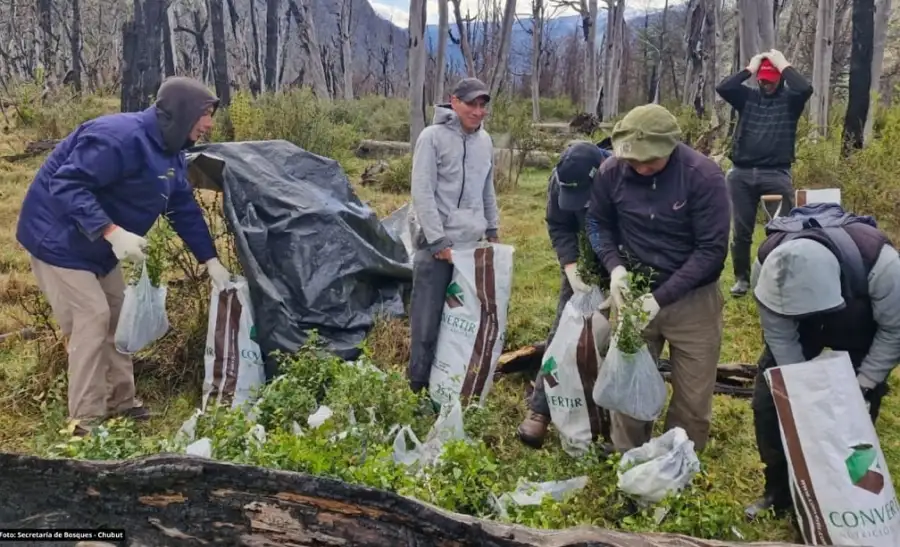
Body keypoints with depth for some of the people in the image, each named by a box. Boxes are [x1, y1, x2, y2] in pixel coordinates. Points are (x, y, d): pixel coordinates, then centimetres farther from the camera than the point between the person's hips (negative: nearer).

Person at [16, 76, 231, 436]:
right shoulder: (121, 137, -30)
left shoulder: (168, 153, 2)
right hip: (60, 239, -10)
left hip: (96, 246, 10)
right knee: (92, 318, -12)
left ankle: (120, 405, 23)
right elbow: (67, 185, -33)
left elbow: (185, 210, 8)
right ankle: (86, 424, -3)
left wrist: (210, 260, 3)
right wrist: (112, 232, -41)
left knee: (116, 316, 12)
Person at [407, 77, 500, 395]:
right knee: (427, 319, -1)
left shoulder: (485, 140, 10)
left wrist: (492, 230, 19)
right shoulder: (433, 137, -9)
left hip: (472, 244, 6)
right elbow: (422, 193, -13)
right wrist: (438, 241, -16)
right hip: (437, 244, -6)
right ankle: (418, 386, 12)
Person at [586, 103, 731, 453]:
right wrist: (615, 266, -13)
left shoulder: (703, 176, -19)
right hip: (632, 293, 2)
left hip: (692, 298, -2)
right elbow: (598, 222, 6)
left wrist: (661, 296, -24)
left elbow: (712, 250, -17)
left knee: (693, 400, 10)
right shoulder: (612, 170, -10)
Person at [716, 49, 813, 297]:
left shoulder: (790, 99, 6)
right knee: (741, 230, 7)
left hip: (776, 174, -2)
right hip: (742, 174, 2)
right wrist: (749, 68, -1)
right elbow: (722, 88, -5)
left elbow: (805, 89, -16)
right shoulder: (747, 97, 10)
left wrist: (783, 64, -5)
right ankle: (742, 278, 20)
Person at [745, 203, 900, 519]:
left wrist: (863, 386, -22)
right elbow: (780, 337, -22)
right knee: (768, 402, -5)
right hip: (798, 327, 2)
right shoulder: (769, 264, -35)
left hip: (859, 333, -1)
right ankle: (780, 492, 12)